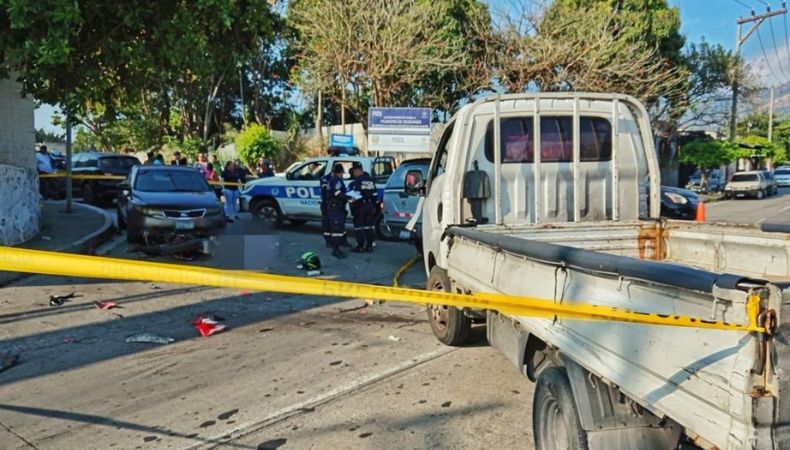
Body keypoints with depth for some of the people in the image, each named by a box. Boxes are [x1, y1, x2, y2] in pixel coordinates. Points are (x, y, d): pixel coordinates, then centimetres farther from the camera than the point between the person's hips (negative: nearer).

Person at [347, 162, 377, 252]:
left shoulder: (357, 181, -12)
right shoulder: (371, 180, 12)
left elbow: (355, 195, -19)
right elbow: (375, 194, 15)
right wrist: (373, 206, 20)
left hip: (360, 206, -7)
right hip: (370, 206, 7)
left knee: (359, 226, 0)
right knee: (369, 226, 12)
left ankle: (360, 246, 1)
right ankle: (369, 246, 15)